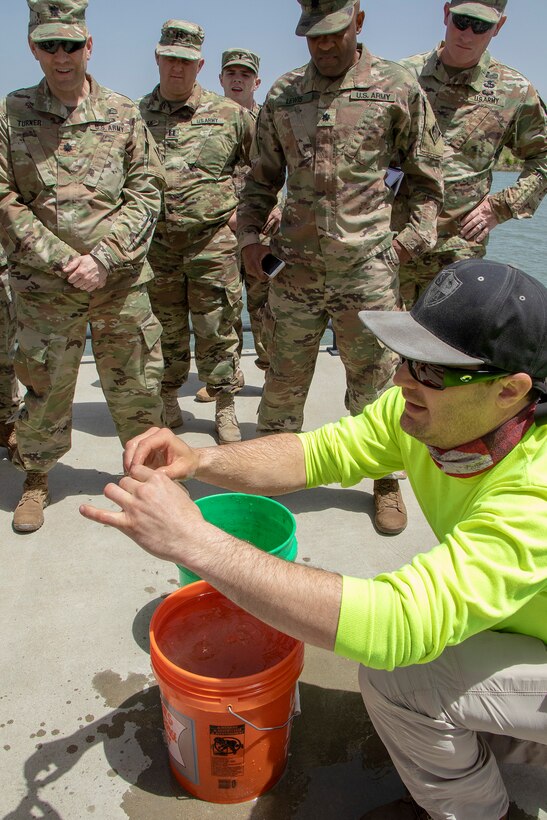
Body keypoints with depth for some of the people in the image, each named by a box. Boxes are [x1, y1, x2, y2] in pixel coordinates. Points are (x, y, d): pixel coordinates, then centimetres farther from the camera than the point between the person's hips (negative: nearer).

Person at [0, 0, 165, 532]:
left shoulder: (123, 114, 6)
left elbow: (146, 193, 2)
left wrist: (103, 257, -11)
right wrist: (61, 261, -11)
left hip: (121, 282, 1)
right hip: (44, 288, 0)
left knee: (136, 381, 8)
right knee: (44, 387, 6)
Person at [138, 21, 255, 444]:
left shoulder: (229, 114, 4)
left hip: (214, 241, -1)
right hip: (156, 244, 2)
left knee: (217, 329, 2)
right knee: (165, 329, 11)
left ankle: (225, 407, 16)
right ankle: (168, 399, 28)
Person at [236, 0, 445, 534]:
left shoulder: (397, 88, 3)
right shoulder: (282, 95, 10)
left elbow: (427, 176, 8)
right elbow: (262, 179, 17)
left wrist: (412, 238, -3)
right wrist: (250, 234, 4)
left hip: (367, 268, -2)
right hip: (294, 268, 2)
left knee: (374, 381, 6)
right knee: (283, 383, 10)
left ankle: (386, 482, 26)